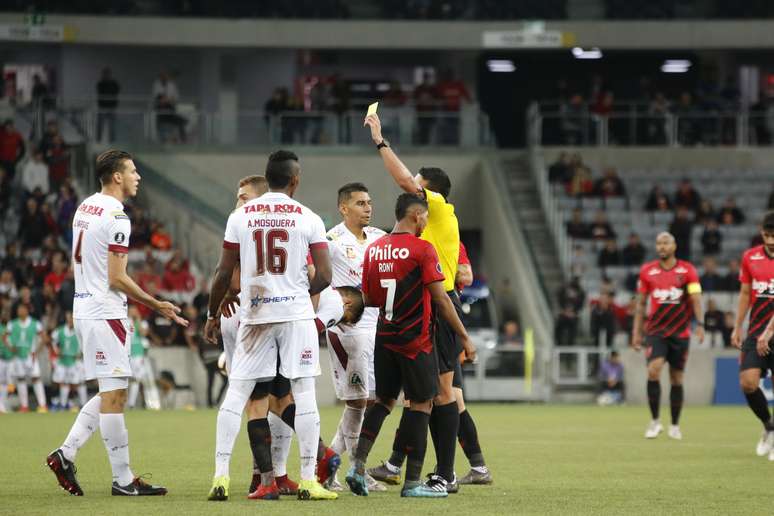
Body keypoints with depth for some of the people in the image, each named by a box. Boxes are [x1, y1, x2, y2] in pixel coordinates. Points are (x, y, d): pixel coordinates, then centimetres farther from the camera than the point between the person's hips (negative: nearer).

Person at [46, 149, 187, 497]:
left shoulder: (85, 208, 13)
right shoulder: (116, 217, -16)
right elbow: (117, 278, -18)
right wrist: (157, 305, -10)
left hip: (83, 309, 9)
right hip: (105, 314, -9)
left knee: (111, 392, 15)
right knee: (113, 394, -5)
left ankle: (66, 453, 10)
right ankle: (123, 480, -2)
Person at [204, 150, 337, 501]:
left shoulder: (240, 217, 2)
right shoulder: (308, 219, -2)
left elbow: (224, 274, 3)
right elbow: (324, 276, -4)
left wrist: (212, 315, 16)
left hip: (254, 315, 2)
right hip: (296, 314, -2)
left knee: (236, 394, 6)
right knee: (304, 394, 3)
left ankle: (220, 476, -1)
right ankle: (308, 481, 2)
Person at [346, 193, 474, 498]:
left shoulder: (374, 249, 6)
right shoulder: (422, 249, -11)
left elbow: (368, 298, 13)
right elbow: (440, 299, -12)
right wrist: (465, 338, -6)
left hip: (384, 338, 6)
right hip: (415, 340, -6)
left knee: (384, 399, 16)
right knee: (421, 404, 1)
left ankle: (358, 465, 3)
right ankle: (412, 482, 1)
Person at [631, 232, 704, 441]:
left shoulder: (687, 270, -1)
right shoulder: (647, 271, 4)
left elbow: (696, 299, -7)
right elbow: (641, 303, 10)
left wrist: (700, 324, -20)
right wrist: (636, 332, 7)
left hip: (680, 333, 0)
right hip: (656, 331, 0)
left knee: (676, 379, 6)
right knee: (653, 370, -19)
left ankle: (675, 425, 20)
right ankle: (655, 421, -8)